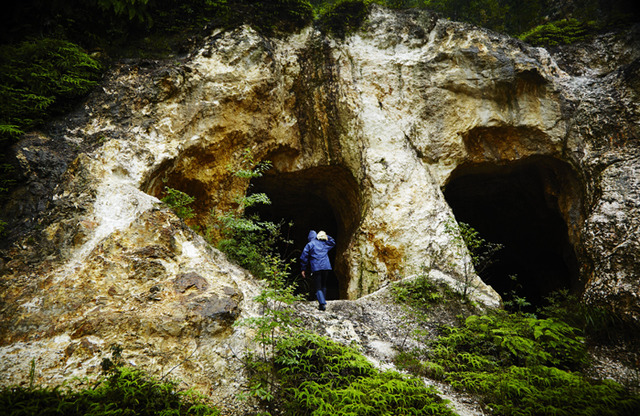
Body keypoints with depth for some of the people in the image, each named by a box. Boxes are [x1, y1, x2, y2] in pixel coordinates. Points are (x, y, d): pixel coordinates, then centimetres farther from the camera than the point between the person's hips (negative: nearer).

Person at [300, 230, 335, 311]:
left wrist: (303, 269, 6)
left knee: (318, 287, -2)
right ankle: (323, 302, 20)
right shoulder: (325, 244, 14)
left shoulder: (309, 245, 3)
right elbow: (333, 243, 36)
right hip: (326, 267, 4)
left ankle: (322, 304, -18)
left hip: (316, 268, -4)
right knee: (323, 285, 19)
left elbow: (304, 257, 0)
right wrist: (326, 236, 25)